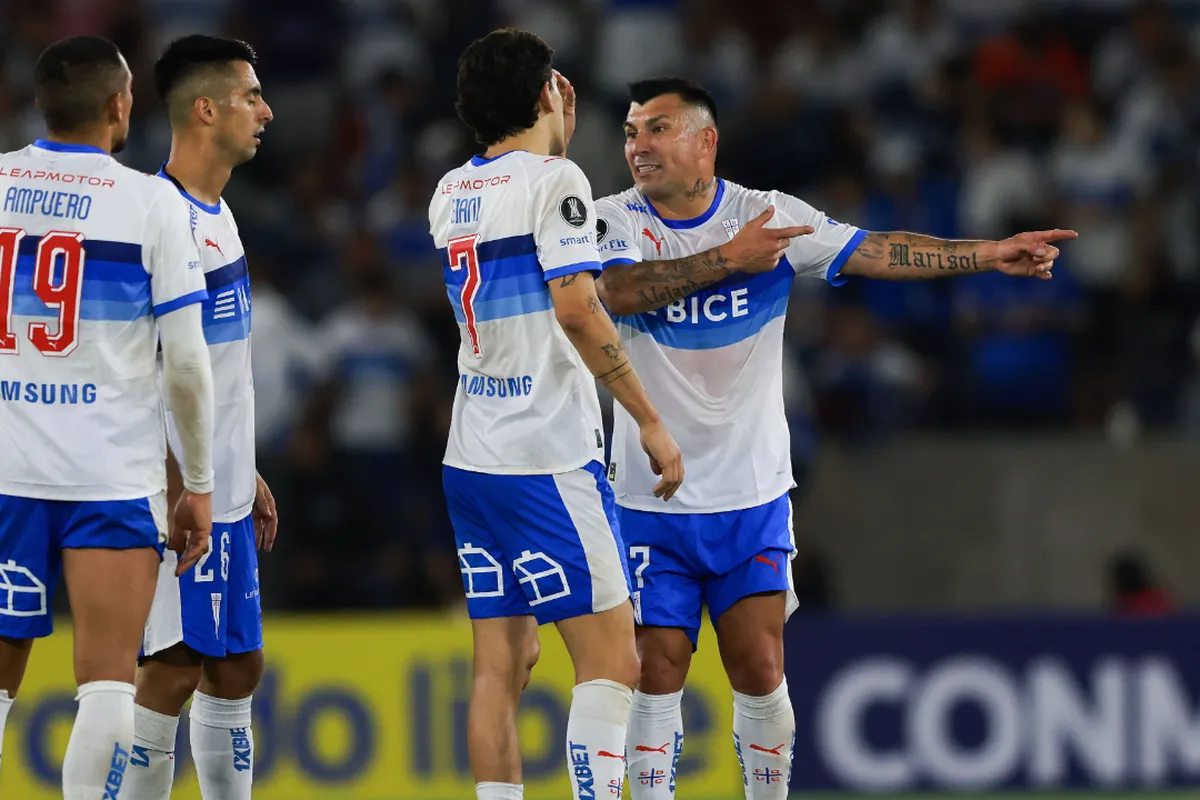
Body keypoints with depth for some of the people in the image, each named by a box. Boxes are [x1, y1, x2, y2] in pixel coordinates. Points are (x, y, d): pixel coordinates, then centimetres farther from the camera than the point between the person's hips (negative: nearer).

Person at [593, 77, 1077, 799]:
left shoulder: (769, 216, 0)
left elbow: (877, 252, -4)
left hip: (752, 496, 1)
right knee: (657, 675, -3)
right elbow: (618, 290, -23)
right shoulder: (615, 219, -3)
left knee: (760, 671, -5)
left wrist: (990, 254, -13)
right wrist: (727, 259, -25)